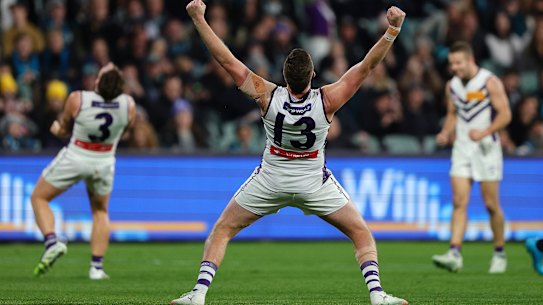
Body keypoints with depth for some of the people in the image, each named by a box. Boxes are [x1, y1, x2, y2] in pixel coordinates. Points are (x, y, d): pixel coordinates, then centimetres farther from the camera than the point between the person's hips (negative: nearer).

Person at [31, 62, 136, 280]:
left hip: (74, 157, -3)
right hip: (104, 163, 3)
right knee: (100, 211, 24)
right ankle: (97, 266, 14)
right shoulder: (128, 105, -13)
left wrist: (57, 128, 20)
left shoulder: (77, 99, -20)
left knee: (39, 198, 15)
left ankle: (51, 242, -8)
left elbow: (62, 130, -4)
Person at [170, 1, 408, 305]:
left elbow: (227, 60, -22)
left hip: (270, 180, 0)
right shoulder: (327, 100, -24)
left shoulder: (268, 96, -23)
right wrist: (393, 29, -27)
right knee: (362, 233, 12)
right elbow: (368, 65, -23)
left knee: (222, 231, 13)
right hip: (314, 183, 0)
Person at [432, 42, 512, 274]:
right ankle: (454, 254, -17)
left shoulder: (490, 82, -9)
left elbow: (505, 115, -11)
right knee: (459, 202, -9)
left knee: (491, 204, 0)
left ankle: (499, 253, 17)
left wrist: (484, 132, -24)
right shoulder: (452, 86, 9)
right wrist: (445, 133, 2)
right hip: (462, 149, 4)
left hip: (486, 148, -4)